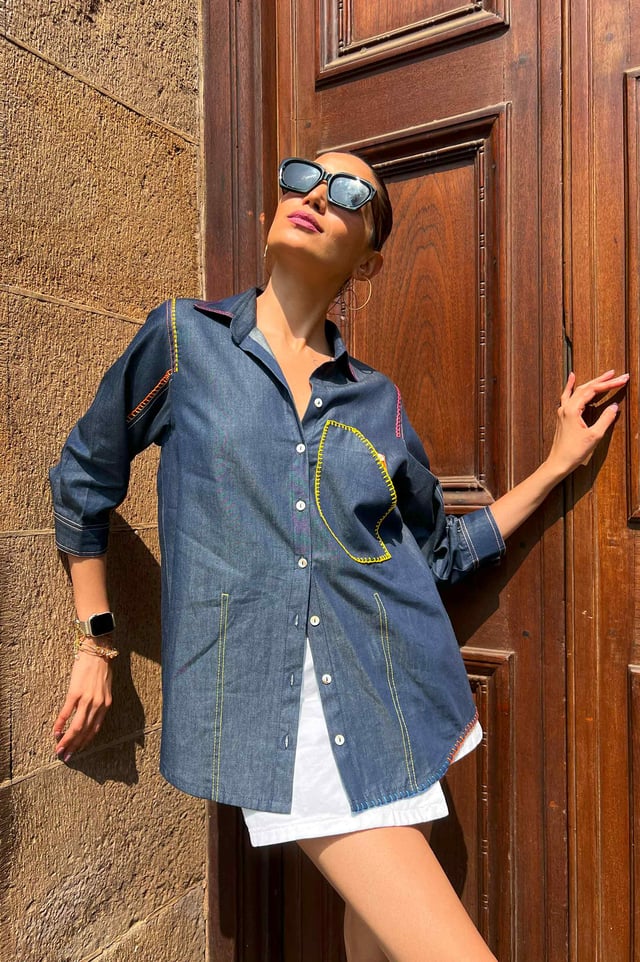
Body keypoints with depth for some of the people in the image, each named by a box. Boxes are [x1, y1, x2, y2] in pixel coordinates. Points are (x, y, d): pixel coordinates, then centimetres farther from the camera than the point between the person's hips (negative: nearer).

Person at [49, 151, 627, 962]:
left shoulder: (375, 399, 6)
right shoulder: (184, 339, -1)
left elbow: (439, 552, 14)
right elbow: (84, 476, 9)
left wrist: (557, 464, 10)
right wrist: (95, 643, 10)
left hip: (390, 696, 4)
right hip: (270, 710, -3)